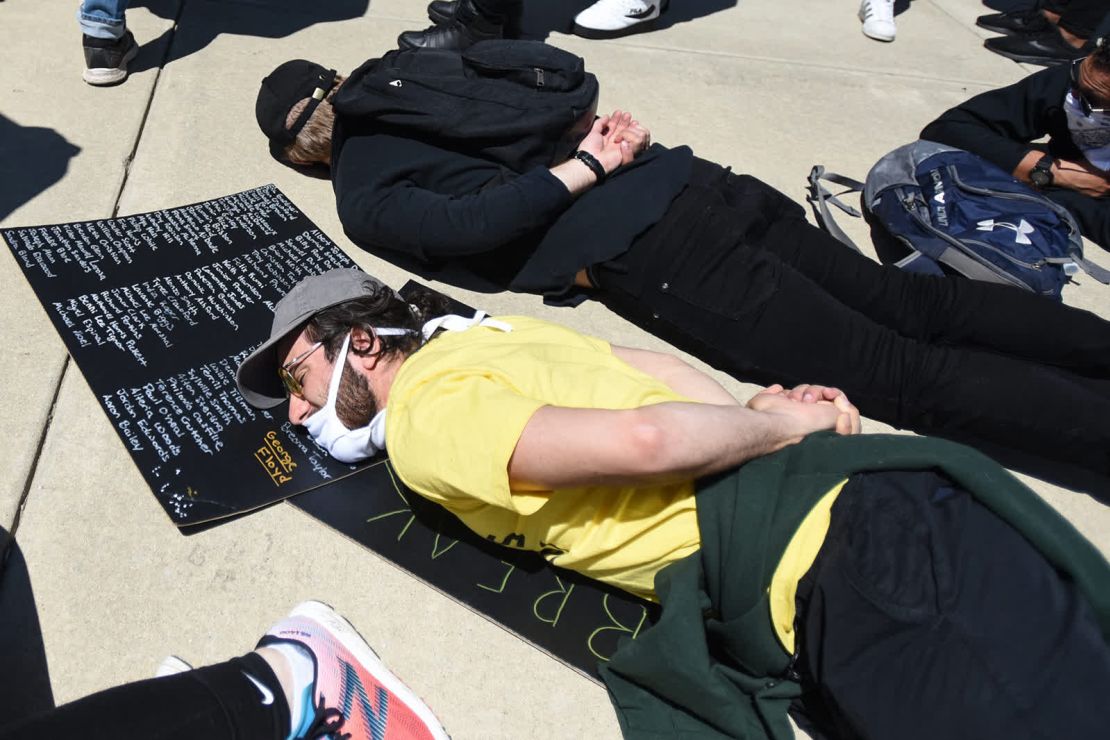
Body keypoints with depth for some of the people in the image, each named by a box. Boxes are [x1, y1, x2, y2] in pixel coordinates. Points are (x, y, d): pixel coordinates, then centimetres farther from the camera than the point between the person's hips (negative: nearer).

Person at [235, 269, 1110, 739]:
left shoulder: (425, 417, -6)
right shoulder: (479, 335, 21)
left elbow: (639, 439, -19)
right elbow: (656, 369, 17)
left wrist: (778, 427, -4)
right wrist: (767, 419, 7)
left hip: (821, 564, -8)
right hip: (841, 504, 8)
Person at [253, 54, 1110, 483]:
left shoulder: (364, 197, 9)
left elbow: (469, 226, -9)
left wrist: (589, 159, -2)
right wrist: (597, 152, 10)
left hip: (638, 255, -7)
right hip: (678, 177, 7)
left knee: (898, 369, -11)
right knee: (917, 301, 4)